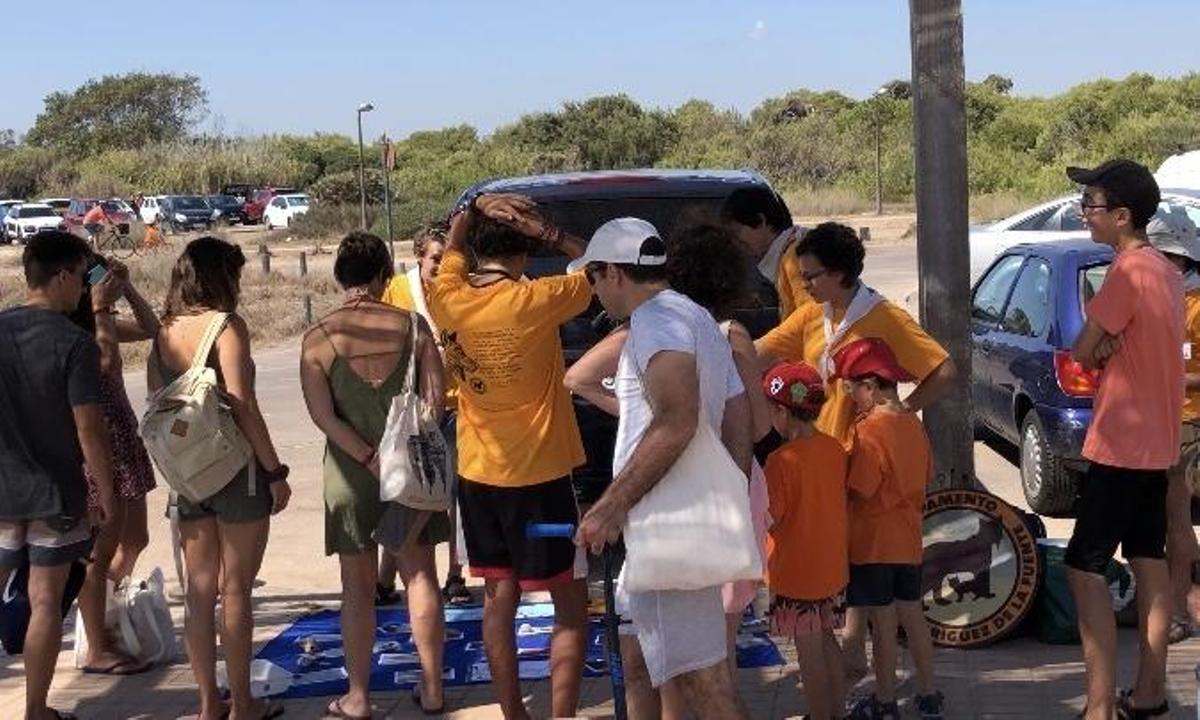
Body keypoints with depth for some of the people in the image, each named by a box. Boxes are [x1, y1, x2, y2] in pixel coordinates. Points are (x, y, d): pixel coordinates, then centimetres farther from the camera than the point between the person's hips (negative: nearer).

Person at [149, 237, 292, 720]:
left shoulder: (164, 332, 6)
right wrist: (275, 472, -12)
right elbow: (243, 407, -18)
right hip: (237, 469, -6)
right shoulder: (226, 324, -13)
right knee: (235, 590, 3)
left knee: (199, 590, 12)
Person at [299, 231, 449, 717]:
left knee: (358, 586, 9)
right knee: (420, 575, 12)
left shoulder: (318, 338, -8)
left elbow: (322, 415, -13)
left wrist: (369, 458, -11)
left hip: (351, 473, -1)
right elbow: (435, 398, -9)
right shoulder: (412, 326, -6)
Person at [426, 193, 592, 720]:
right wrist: (544, 232, -13)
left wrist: (466, 217, 3)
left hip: (478, 474, 5)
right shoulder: (535, 301, -17)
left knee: (499, 597, 15)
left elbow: (451, 259, 19)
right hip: (540, 476, -5)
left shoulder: (448, 300, -3)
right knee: (571, 606, 5)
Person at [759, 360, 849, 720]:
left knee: (809, 650, 4)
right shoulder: (836, 449, -1)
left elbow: (771, 519, -18)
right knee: (827, 641, 18)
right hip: (833, 567, 7)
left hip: (796, 572, -7)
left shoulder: (782, 460, -21)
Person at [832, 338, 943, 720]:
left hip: (874, 542, -7)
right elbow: (925, 477, 12)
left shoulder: (870, 430, -19)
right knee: (912, 614, 15)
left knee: (883, 622, 3)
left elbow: (857, 491, -20)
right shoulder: (914, 423, 4)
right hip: (909, 539, 7)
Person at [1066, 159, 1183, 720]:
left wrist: (1099, 346, 3)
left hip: (1121, 445, -9)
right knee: (1149, 562, 13)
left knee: (1084, 567, -7)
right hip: (1156, 441, 9)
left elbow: (1081, 353, -15)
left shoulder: (1128, 272, -19)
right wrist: (1109, 344, -5)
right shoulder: (1165, 269, 10)